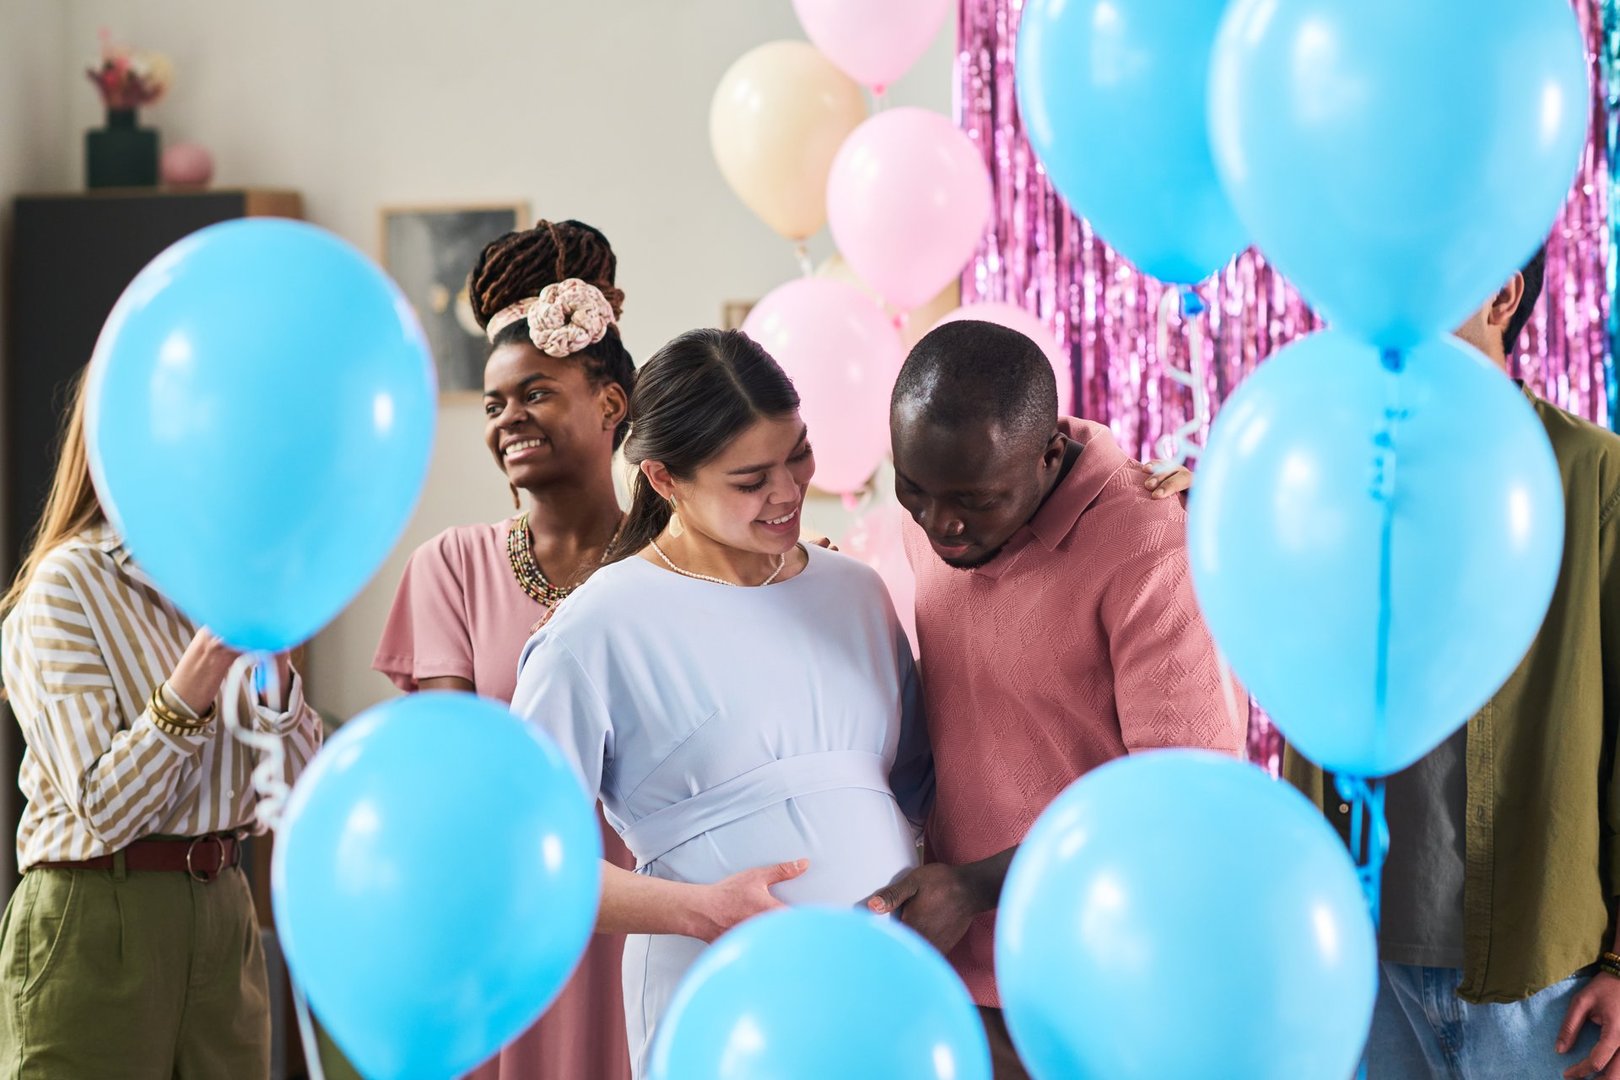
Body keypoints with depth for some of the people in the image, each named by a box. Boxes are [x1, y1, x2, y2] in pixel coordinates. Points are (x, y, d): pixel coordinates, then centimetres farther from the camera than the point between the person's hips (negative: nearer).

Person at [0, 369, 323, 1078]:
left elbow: (299, 787, 5)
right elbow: (104, 808, -16)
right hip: (97, 920, -6)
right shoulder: (66, 588, -9)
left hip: (222, 913, 6)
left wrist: (274, 662, -10)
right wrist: (190, 688, -28)